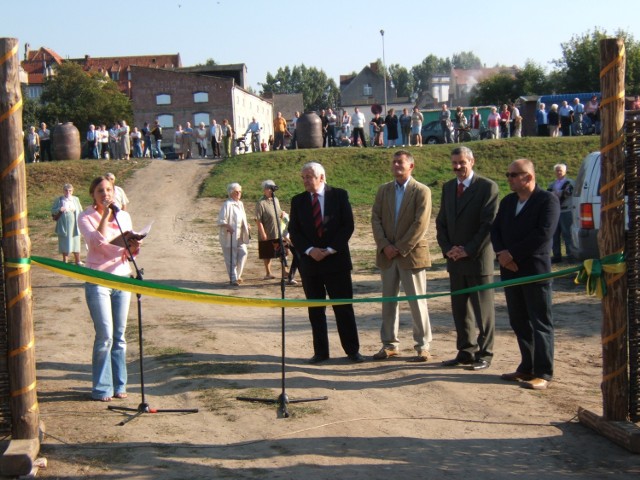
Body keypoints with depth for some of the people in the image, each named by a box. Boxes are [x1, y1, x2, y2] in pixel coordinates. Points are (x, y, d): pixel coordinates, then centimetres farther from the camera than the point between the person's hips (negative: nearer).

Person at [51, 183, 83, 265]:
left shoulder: (76, 199, 5)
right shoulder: (59, 200, 0)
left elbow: (80, 211, 11)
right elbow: (53, 210, 0)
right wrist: (59, 210, -17)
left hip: (74, 225, 1)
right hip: (63, 226, -1)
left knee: (76, 243, 6)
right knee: (65, 244, 6)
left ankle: (78, 261, 15)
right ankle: (65, 261, 17)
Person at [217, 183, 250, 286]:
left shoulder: (240, 204, 14)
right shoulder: (227, 204, -11)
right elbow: (221, 220, -14)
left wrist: (247, 225, 9)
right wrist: (228, 226, -29)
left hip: (240, 235, 7)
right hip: (230, 235, -7)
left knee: (243, 253, 1)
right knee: (231, 257, -3)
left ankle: (237, 275, 17)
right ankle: (233, 278, 2)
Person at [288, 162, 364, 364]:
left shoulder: (339, 195, 1)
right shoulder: (298, 201, 8)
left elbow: (348, 226, -4)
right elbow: (293, 231, 4)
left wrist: (330, 249, -12)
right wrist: (309, 250, -12)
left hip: (336, 259, -2)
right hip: (309, 261, 3)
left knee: (344, 307, 0)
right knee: (315, 310, 6)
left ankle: (352, 350, 9)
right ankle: (320, 352, 14)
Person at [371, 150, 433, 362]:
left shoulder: (422, 191, -4)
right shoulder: (383, 190, 12)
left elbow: (421, 224, -12)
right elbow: (375, 219, 6)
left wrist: (400, 248, -15)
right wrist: (385, 246, -8)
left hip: (412, 254, -5)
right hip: (387, 255, 5)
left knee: (417, 301, 0)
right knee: (388, 300, 9)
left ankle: (422, 346, 8)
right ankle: (389, 344, 18)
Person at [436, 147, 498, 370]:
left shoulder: (487, 187, -7)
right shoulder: (448, 187, 12)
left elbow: (489, 224, -13)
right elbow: (441, 222, 14)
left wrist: (469, 250, -15)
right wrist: (447, 249, -1)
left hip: (478, 259, -6)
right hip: (455, 259, 6)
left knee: (482, 309, 2)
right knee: (460, 308, 10)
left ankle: (484, 354, 10)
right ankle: (466, 352, 19)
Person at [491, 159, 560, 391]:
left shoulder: (548, 200, -8)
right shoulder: (507, 202, 15)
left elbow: (543, 234, -18)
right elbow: (495, 230, 11)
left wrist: (512, 254, -15)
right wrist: (502, 254, -8)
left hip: (535, 270, -7)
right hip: (510, 270, 7)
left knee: (540, 323, -1)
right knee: (519, 322, 11)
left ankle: (543, 373, 3)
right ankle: (527, 368, 21)